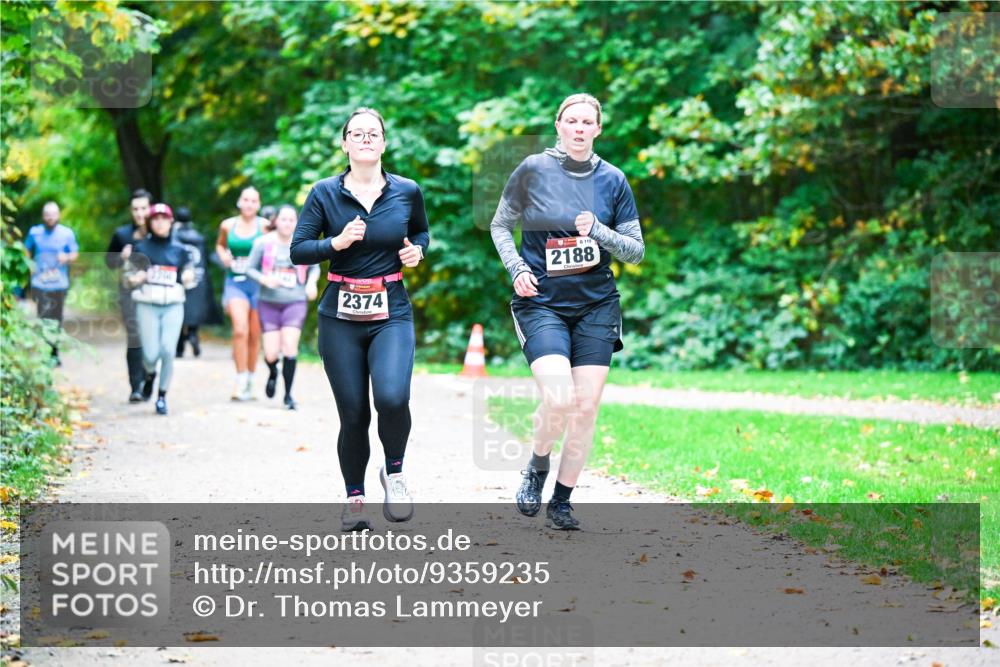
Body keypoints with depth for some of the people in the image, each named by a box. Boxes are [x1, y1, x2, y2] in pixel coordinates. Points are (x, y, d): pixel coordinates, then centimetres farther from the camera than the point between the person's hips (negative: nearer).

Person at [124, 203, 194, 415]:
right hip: (147, 305, -1)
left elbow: (187, 283, 17)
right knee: (151, 354, -9)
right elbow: (127, 277, 10)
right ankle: (149, 374, 28)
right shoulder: (140, 248, 5)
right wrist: (135, 280, -12)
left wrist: (188, 279, -5)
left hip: (173, 306, 1)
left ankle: (162, 396, 3)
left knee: (168, 350, -14)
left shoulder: (179, 251, 9)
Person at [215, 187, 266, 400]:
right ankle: (241, 379, -14)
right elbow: (220, 245, 24)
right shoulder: (228, 225, 6)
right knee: (240, 330, -19)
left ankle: (249, 380, 24)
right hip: (235, 283, 0)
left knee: (254, 335, 7)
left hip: (258, 284, 0)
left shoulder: (264, 226, -2)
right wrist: (223, 256, 4)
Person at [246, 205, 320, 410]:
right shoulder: (264, 243, -2)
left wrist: (311, 282, -4)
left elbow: (315, 267, 16)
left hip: (295, 302, 0)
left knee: (290, 347, -15)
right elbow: (251, 268, 4)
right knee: (271, 354, -3)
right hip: (269, 302, 0)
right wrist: (264, 279, -15)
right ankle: (273, 373, 35)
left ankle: (288, 394, -1)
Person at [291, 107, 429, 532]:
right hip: (341, 317, 0)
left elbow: (421, 232, 22)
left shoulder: (407, 191, 2)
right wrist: (336, 243, -20)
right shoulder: (324, 194, -1)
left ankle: (394, 472, 6)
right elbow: (298, 251, -4)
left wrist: (417, 250, 0)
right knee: (353, 415, 2)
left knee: (392, 398, -23)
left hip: (391, 314, 0)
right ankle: (354, 500, 21)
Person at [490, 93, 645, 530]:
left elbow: (637, 251, 6)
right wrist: (517, 270, -7)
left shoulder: (612, 180, 3)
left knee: (586, 407, -2)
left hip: (596, 305, 3)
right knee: (559, 399, -20)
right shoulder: (533, 170, -2)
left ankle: (561, 501, 14)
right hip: (541, 302, -3)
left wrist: (599, 232, -12)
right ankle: (536, 466, 11)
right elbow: (500, 226, 9)